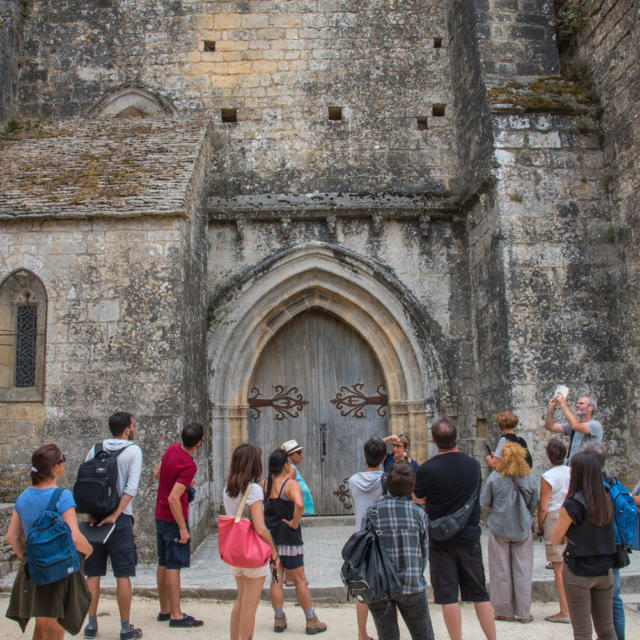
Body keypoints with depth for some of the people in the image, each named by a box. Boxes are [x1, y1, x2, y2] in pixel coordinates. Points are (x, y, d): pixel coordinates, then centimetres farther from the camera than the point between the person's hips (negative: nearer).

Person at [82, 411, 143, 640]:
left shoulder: (95, 449, 7)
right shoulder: (133, 450, -5)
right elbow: (131, 488, -15)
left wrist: (90, 513, 0)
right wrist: (116, 514, -14)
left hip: (94, 518, 4)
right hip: (120, 519, -4)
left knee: (93, 574, 13)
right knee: (123, 575, 3)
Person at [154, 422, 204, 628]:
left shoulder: (172, 449, 0)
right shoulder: (189, 465, -23)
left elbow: (156, 474, 14)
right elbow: (173, 498, -27)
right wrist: (183, 529, -21)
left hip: (160, 516, 9)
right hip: (174, 519, -8)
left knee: (163, 564, 15)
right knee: (174, 566, -3)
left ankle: (164, 610, 25)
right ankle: (176, 615, 4)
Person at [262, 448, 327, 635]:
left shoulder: (263, 484, 3)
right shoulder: (290, 484, -16)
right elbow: (299, 504, -33)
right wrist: (295, 522, -20)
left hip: (269, 537, 5)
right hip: (288, 539, -5)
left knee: (276, 580, 13)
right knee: (300, 581, 5)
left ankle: (279, 619, 19)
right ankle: (312, 621, 14)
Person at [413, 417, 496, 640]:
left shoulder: (427, 469, -16)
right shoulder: (473, 464, -4)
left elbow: (418, 499, -3)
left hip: (441, 539, -3)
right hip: (470, 536, 4)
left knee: (447, 595, 6)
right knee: (480, 593, 14)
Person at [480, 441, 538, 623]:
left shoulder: (495, 476, -11)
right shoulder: (529, 478, -6)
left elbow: (484, 502, -6)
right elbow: (533, 505, 4)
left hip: (498, 528, -1)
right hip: (522, 529, 1)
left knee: (501, 572, 10)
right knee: (522, 571, 10)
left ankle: (505, 611, 18)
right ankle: (523, 613, 16)